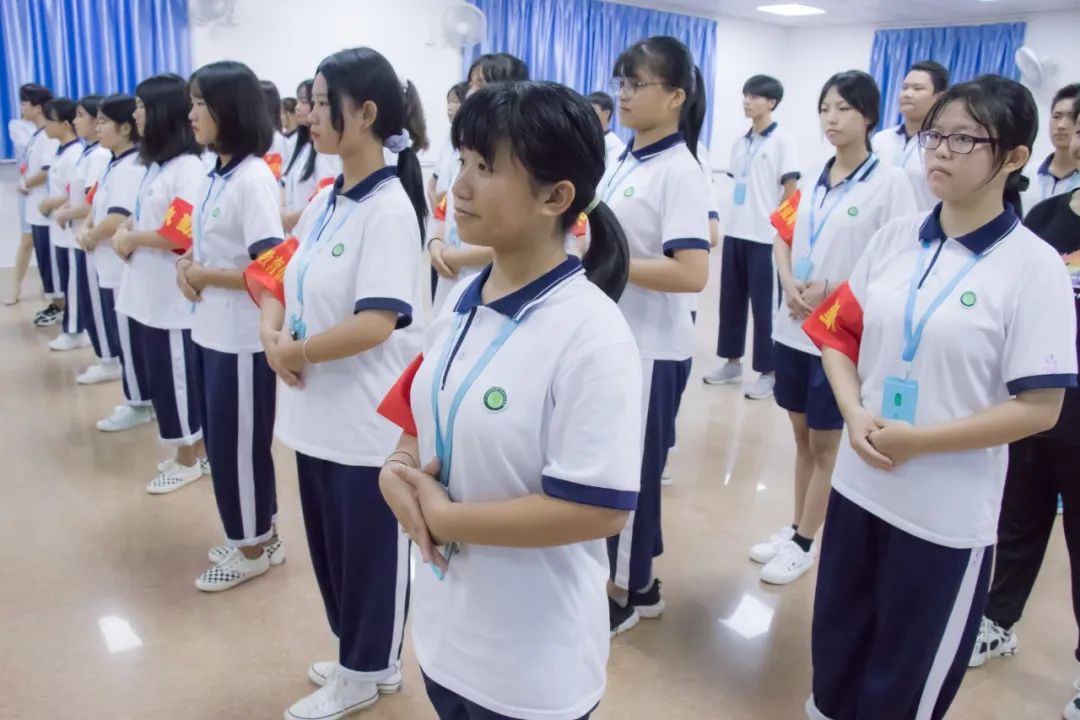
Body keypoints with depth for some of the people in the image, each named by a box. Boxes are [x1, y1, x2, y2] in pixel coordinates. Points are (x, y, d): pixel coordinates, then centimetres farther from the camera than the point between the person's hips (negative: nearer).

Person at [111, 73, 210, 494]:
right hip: (147, 292, 9)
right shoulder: (156, 164, 13)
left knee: (176, 375, 2)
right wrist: (125, 235, 1)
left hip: (173, 295, -9)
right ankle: (197, 448, 29)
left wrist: (133, 239, -13)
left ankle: (189, 459, 18)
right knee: (162, 374, 15)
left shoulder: (188, 167, -16)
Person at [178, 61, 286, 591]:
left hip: (242, 339, -9)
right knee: (220, 442, 17)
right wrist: (186, 266, -1)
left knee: (237, 444, 5)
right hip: (209, 331, 9)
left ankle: (254, 546, 24)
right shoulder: (215, 174, 9)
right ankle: (255, 534, 34)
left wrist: (206, 276, -14)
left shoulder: (254, 178, -17)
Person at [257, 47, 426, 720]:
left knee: (372, 551, 11)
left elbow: (375, 324, -27)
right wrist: (272, 333, -6)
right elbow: (283, 278, 14)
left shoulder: (388, 208, -18)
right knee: (332, 546, 21)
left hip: (368, 418, -9)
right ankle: (363, 656, 43)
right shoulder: (325, 200, 8)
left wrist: (293, 351, -14)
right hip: (318, 410, 9)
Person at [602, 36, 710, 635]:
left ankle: (622, 592, 24)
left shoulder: (679, 172, -15)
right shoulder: (622, 163, 9)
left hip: (650, 349, -8)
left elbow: (691, 272, -26)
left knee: (630, 470, 5)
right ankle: (634, 580, 35)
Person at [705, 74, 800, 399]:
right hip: (735, 232, 6)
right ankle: (732, 362, 23)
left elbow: (791, 189, -7)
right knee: (731, 299, 10)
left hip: (765, 236, -6)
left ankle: (768, 372, 10)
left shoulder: (783, 141, -5)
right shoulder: (739, 142, 12)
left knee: (764, 305, 0)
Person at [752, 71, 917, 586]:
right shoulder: (812, 179, 9)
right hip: (793, 327, 6)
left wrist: (833, 291, -19)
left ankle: (803, 544, 20)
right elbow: (783, 240, 12)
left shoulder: (890, 181, -8)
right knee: (802, 435, 16)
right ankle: (795, 529, 30)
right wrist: (789, 284, -8)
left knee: (825, 443, 7)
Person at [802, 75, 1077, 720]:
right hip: (859, 484, 4)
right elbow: (840, 334, 7)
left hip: (948, 515, -4)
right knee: (836, 649, 20)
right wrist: (854, 414, -10)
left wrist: (918, 441, -18)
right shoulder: (895, 237, 2)